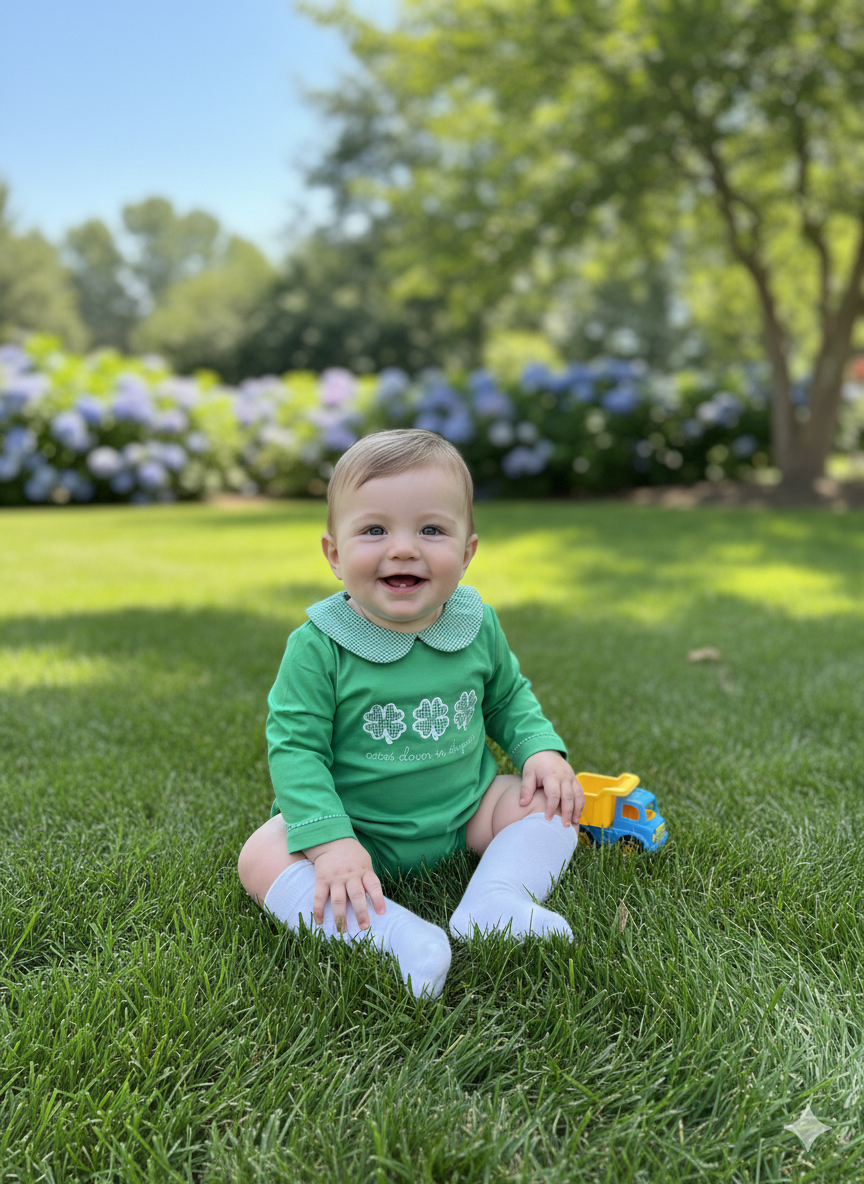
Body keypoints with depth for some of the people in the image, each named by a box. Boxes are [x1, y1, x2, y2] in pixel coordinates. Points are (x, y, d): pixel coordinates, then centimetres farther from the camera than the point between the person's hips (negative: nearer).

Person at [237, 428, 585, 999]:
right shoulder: (318, 645, -18)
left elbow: (509, 697, 11)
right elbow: (295, 746, -18)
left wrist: (542, 749, -8)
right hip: (358, 826, -3)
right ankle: (389, 934, -38)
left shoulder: (478, 627, -6)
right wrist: (329, 840, -29)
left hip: (467, 809, 3)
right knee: (261, 858, -24)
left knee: (554, 801, -9)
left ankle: (494, 903, -24)